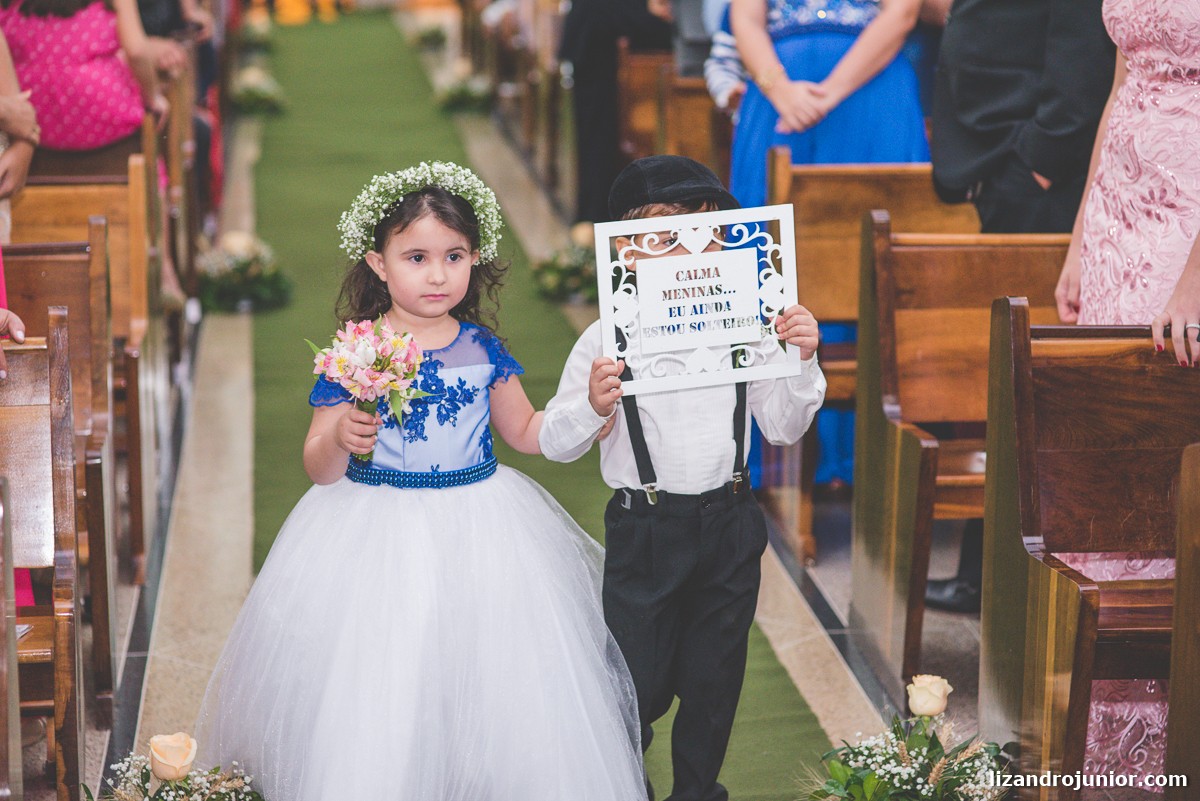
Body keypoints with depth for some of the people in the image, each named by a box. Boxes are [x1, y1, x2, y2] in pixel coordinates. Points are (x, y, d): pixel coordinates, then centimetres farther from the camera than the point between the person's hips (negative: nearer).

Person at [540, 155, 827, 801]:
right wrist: (591, 408, -28)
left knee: (714, 678, 15)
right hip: (644, 529, -3)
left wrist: (801, 362, -9)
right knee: (638, 682, 3)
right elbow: (554, 443, -8)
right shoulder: (608, 341, -9)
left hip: (729, 525, 3)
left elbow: (783, 428, 5)